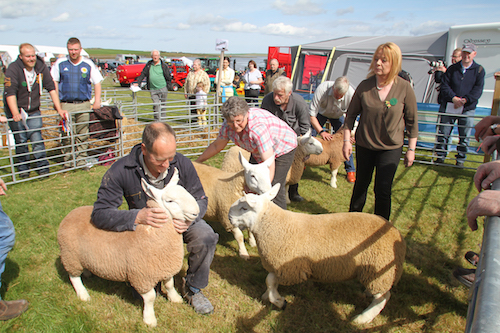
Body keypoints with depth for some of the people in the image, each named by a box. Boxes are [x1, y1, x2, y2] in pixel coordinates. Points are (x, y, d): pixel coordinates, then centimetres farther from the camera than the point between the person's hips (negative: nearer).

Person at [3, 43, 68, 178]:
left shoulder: (41, 67, -5)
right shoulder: (13, 69, -17)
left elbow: (51, 88, -2)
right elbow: (10, 93, -23)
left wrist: (59, 109, -7)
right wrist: (15, 114, -34)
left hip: (34, 111, 2)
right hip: (16, 111, -2)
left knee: (37, 139, -4)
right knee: (20, 141, 4)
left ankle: (43, 167, 4)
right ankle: (23, 168, 18)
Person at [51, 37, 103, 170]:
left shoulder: (88, 64, 5)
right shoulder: (60, 63, 6)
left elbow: (97, 83, 8)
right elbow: (54, 82, 11)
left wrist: (97, 101, 1)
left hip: (84, 104, 0)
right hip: (66, 105, 0)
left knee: (83, 135, 3)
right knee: (67, 135, 0)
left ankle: (81, 160, 12)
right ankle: (68, 161, 10)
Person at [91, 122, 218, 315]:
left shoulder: (182, 164, -19)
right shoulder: (121, 171, -24)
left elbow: (200, 199, -8)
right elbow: (100, 214, -26)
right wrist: (137, 217, -44)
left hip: (178, 220, 2)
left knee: (206, 237, -29)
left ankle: (193, 289, -1)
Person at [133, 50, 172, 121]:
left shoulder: (164, 65, 2)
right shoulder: (148, 65, 10)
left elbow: (169, 77, 7)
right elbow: (143, 74, 14)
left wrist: (166, 86, 1)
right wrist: (137, 82, 6)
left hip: (163, 89, -1)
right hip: (153, 90, 1)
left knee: (162, 105, 4)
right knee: (156, 105, -11)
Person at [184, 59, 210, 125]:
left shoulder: (204, 74, -1)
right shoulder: (190, 73, 13)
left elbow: (207, 84, -3)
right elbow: (186, 83, 18)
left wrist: (204, 94, -11)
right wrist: (185, 92, 12)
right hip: (191, 95, 5)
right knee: (191, 109, 4)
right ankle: (193, 121, 12)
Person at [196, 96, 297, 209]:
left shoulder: (258, 128, -42)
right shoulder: (228, 125, -20)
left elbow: (270, 165, -44)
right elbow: (216, 146, 1)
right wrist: (197, 162, 7)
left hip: (283, 149, -7)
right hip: (259, 151, 7)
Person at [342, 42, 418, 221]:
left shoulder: (404, 88, -10)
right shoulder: (365, 86, -8)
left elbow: (412, 121, -2)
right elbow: (351, 114, 2)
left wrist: (411, 149, -1)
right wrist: (347, 140, -2)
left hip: (391, 148, -1)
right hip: (364, 145, 2)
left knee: (383, 190, -2)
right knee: (361, 184, 16)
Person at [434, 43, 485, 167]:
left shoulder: (479, 70, 4)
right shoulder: (452, 68, 6)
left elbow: (478, 89, -4)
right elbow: (444, 85, -2)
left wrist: (464, 100, -18)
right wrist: (454, 98, -17)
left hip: (467, 109, -1)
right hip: (448, 106, 1)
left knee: (464, 136, 4)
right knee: (443, 133, 4)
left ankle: (461, 159, 17)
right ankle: (440, 156, 18)